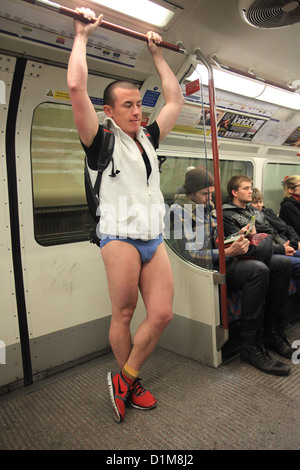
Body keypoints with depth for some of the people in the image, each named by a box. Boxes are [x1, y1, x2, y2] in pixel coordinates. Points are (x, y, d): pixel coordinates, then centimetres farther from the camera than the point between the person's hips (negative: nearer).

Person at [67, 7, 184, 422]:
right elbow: (76, 88, -10)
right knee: (123, 315, 3)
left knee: (162, 314, 0)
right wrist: (82, 36, 2)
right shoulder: (102, 140, 1)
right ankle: (128, 384, 26)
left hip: (154, 238, 6)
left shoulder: (148, 139, 18)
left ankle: (125, 378, 19)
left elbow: (175, 99, 27)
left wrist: (158, 55, 31)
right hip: (121, 237, -6)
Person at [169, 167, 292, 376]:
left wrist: (237, 235, 2)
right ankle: (251, 345, -19)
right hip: (206, 270, -8)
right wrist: (228, 252, -24)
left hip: (222, 261, 9)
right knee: (258, 270, -30)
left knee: (282, 264, -4)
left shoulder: (209, 206, 17)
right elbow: (190, 255, -17)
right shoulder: (179, 211, -9)